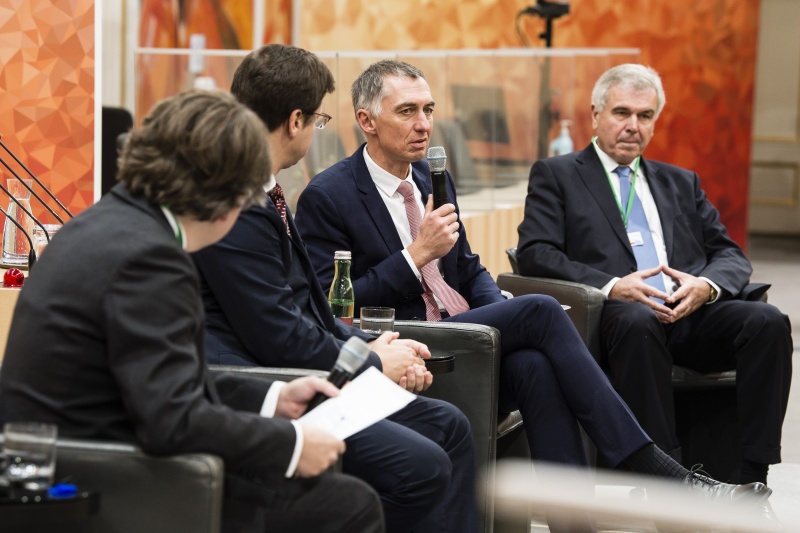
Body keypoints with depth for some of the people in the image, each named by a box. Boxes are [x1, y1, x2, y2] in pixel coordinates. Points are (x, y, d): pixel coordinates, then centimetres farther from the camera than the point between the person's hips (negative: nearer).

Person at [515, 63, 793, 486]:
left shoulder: (681, 183, 28)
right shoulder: (555, 176, 15)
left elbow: (730, 256, 19)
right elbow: (535, 254, 0)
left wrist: (705, 285, -7)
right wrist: (610, 286, -16)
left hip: (691, 313, 4)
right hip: (622, 314, -4)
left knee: (768, 321, -25)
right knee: (638, 322, -39)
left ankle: (750, 479, -27)